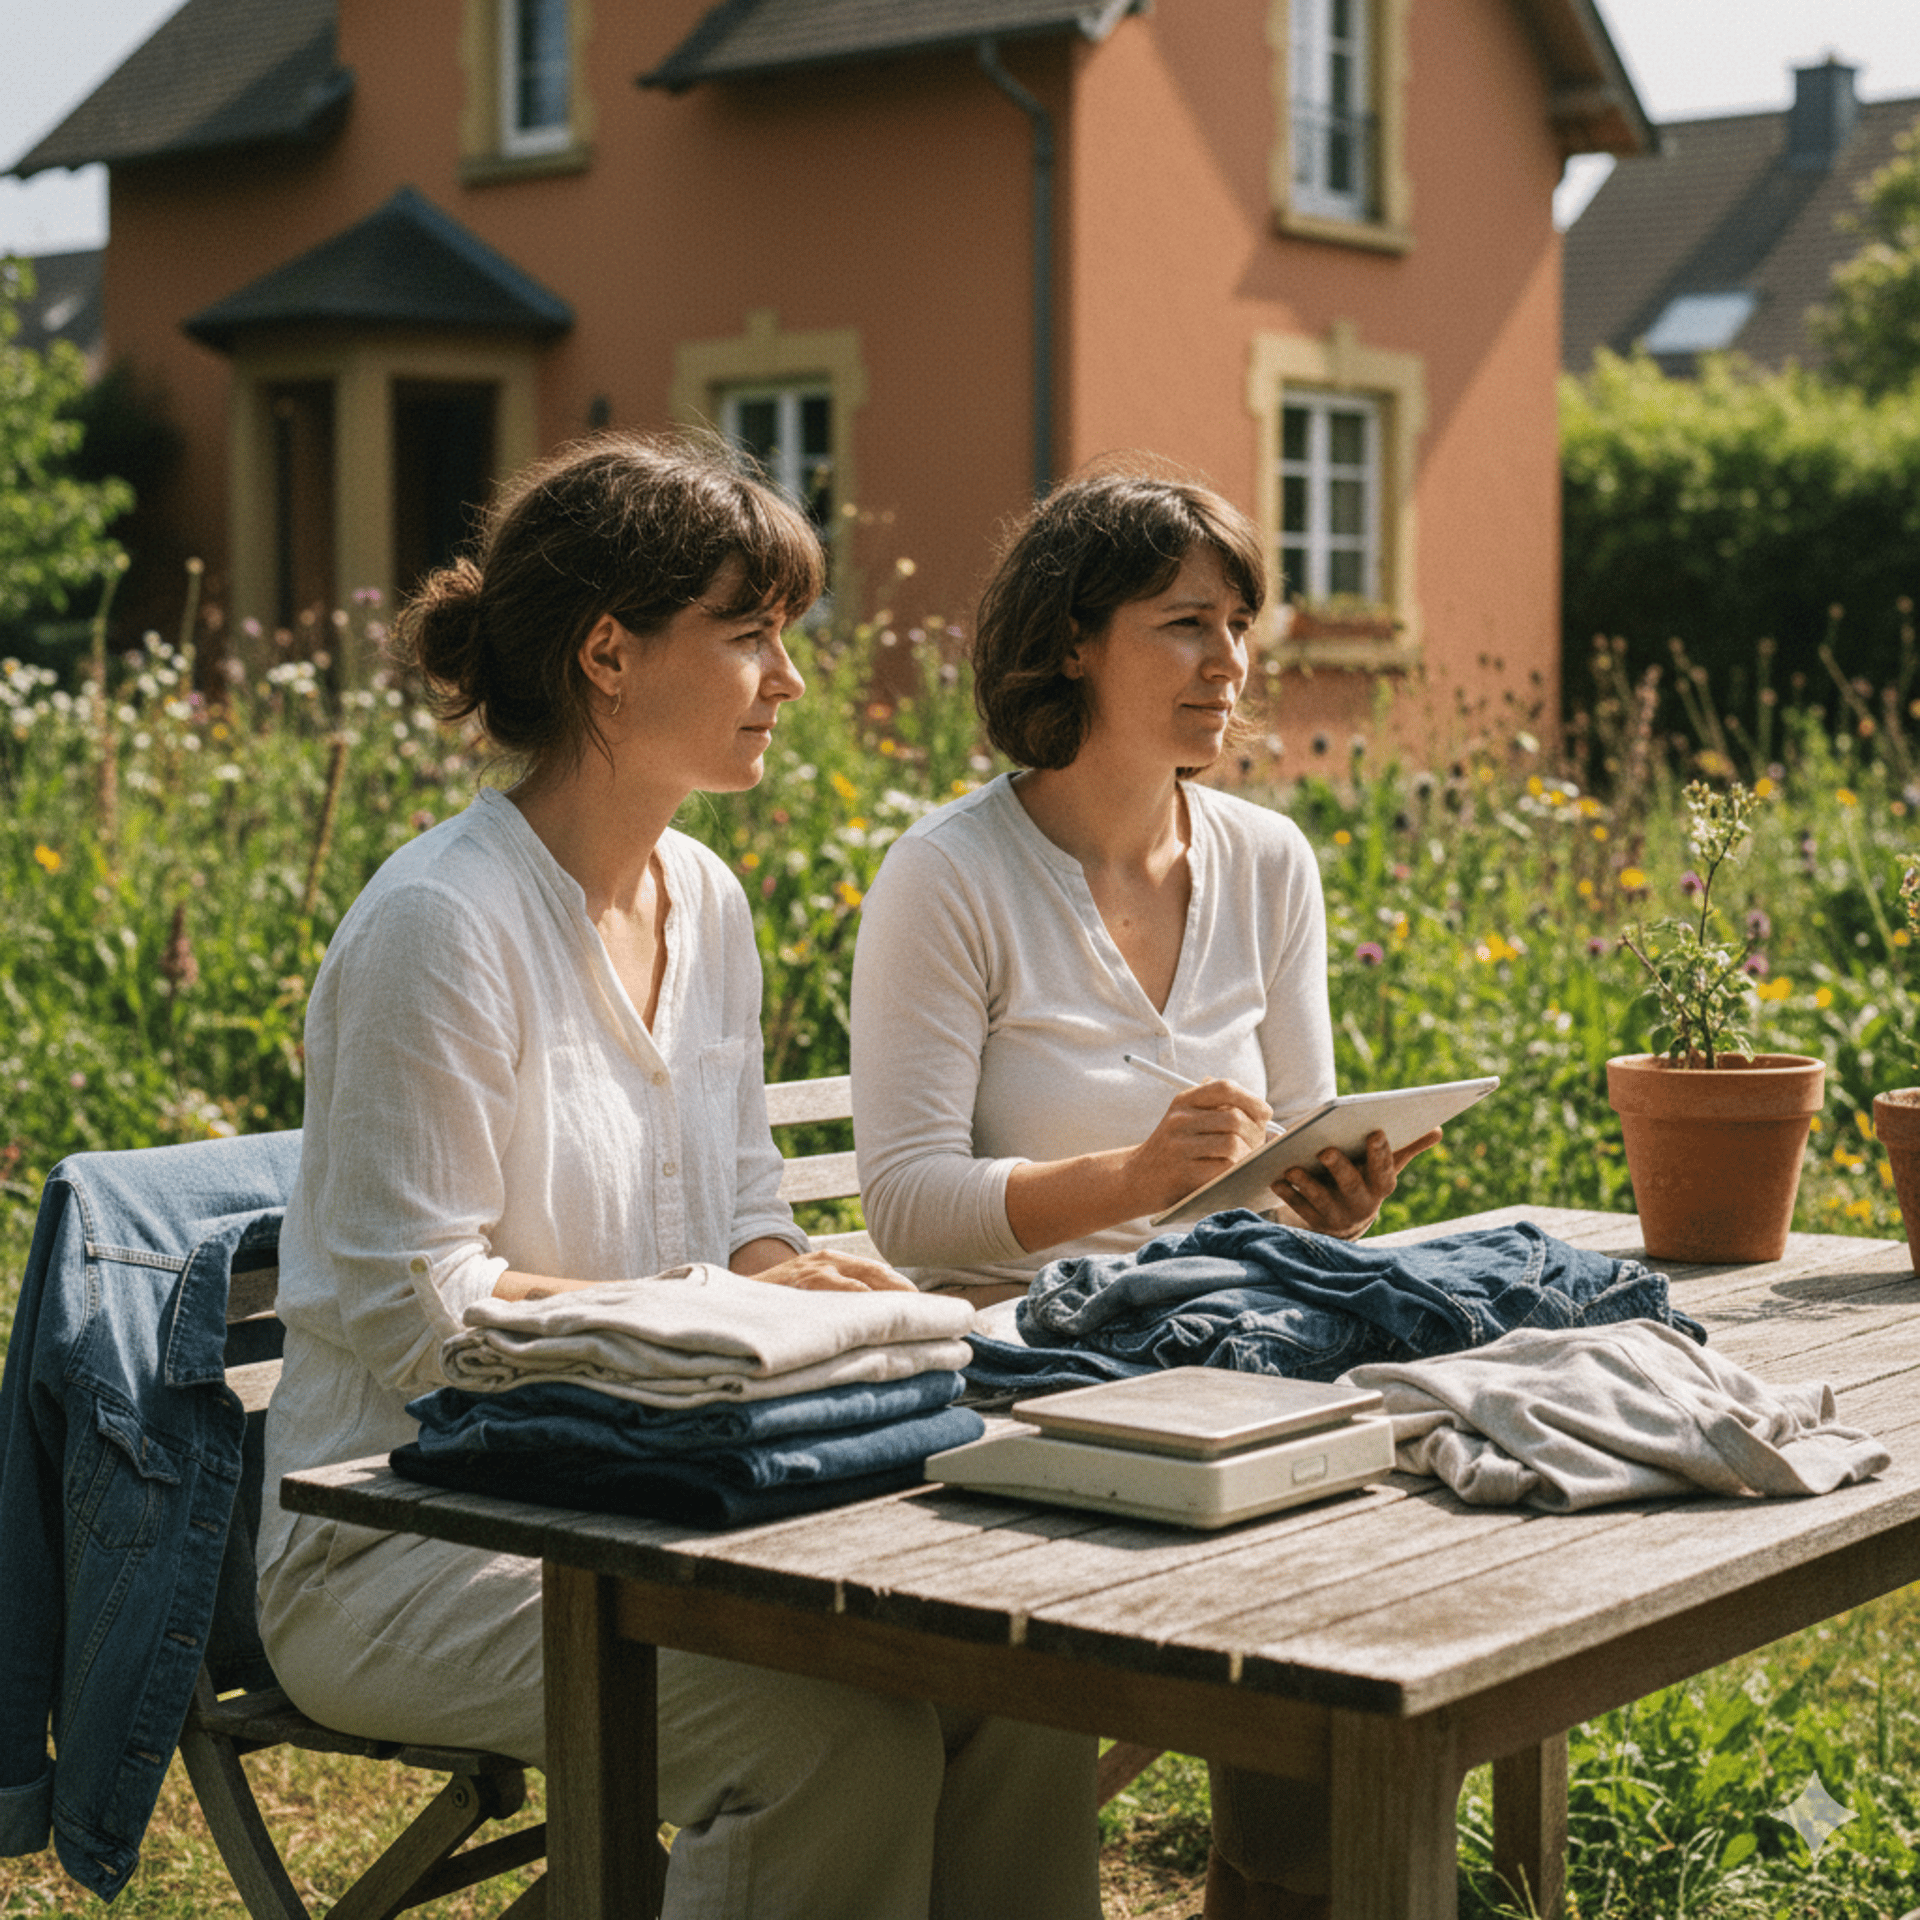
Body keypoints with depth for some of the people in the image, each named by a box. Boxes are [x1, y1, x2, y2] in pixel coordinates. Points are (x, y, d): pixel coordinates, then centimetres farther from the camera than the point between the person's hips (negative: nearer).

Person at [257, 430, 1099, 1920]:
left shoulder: (704, 900, 10)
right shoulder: (447, 923, -17)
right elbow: (415, 1312, -18)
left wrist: (812, 1291, -6)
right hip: (400, 1549, -7)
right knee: (841, 1732, -28)